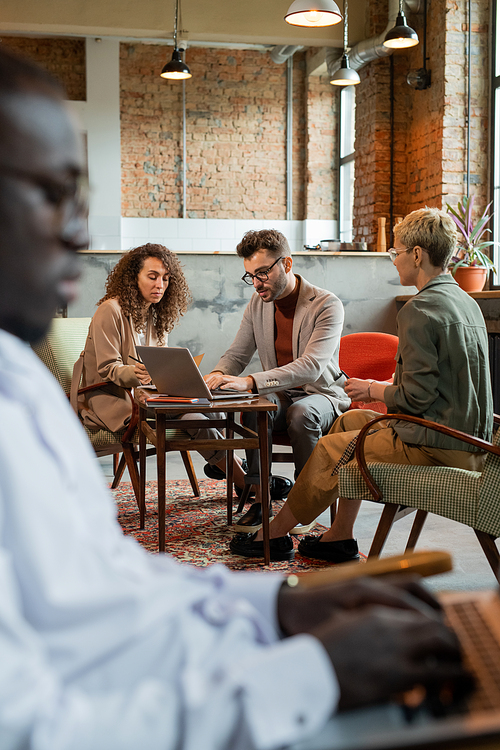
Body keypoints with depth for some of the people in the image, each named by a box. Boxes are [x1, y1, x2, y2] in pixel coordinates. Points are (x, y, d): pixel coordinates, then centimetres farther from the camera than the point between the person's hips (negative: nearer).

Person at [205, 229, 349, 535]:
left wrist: (249, 382, -41)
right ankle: (261, 498, -21)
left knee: (302, 412, -37)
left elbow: (310, 367, -30)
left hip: (322, 395, -4)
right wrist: (218, 375, -18)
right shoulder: (258, 303, 3)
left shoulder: (327, 305, -17)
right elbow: (237, 354, 9)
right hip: (279, 396, 4)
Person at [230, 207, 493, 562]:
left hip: (437, 446, -10)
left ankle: (275, 535, 19)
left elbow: (416, 396, -22)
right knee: (350, 421, 19)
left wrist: (373, 389, -4)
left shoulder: (420, 310, -18)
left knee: (333, 448, 2)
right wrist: (384, 387, 14)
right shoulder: (466, 302, 12)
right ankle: (340, 537, 23)